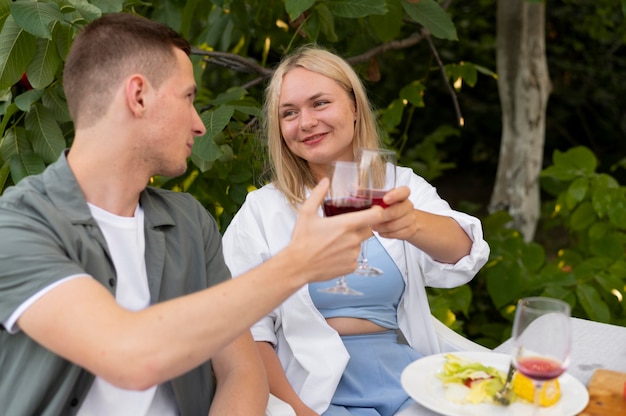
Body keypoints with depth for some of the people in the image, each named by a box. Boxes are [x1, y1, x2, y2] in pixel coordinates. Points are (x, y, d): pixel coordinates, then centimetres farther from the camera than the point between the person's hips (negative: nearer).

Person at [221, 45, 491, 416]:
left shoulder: (401, 187, 7)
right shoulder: (262, 210, 3)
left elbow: (462, 258, -13)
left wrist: (413, 223, -35)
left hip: (405, 370, 3)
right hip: (315, 382, -2)